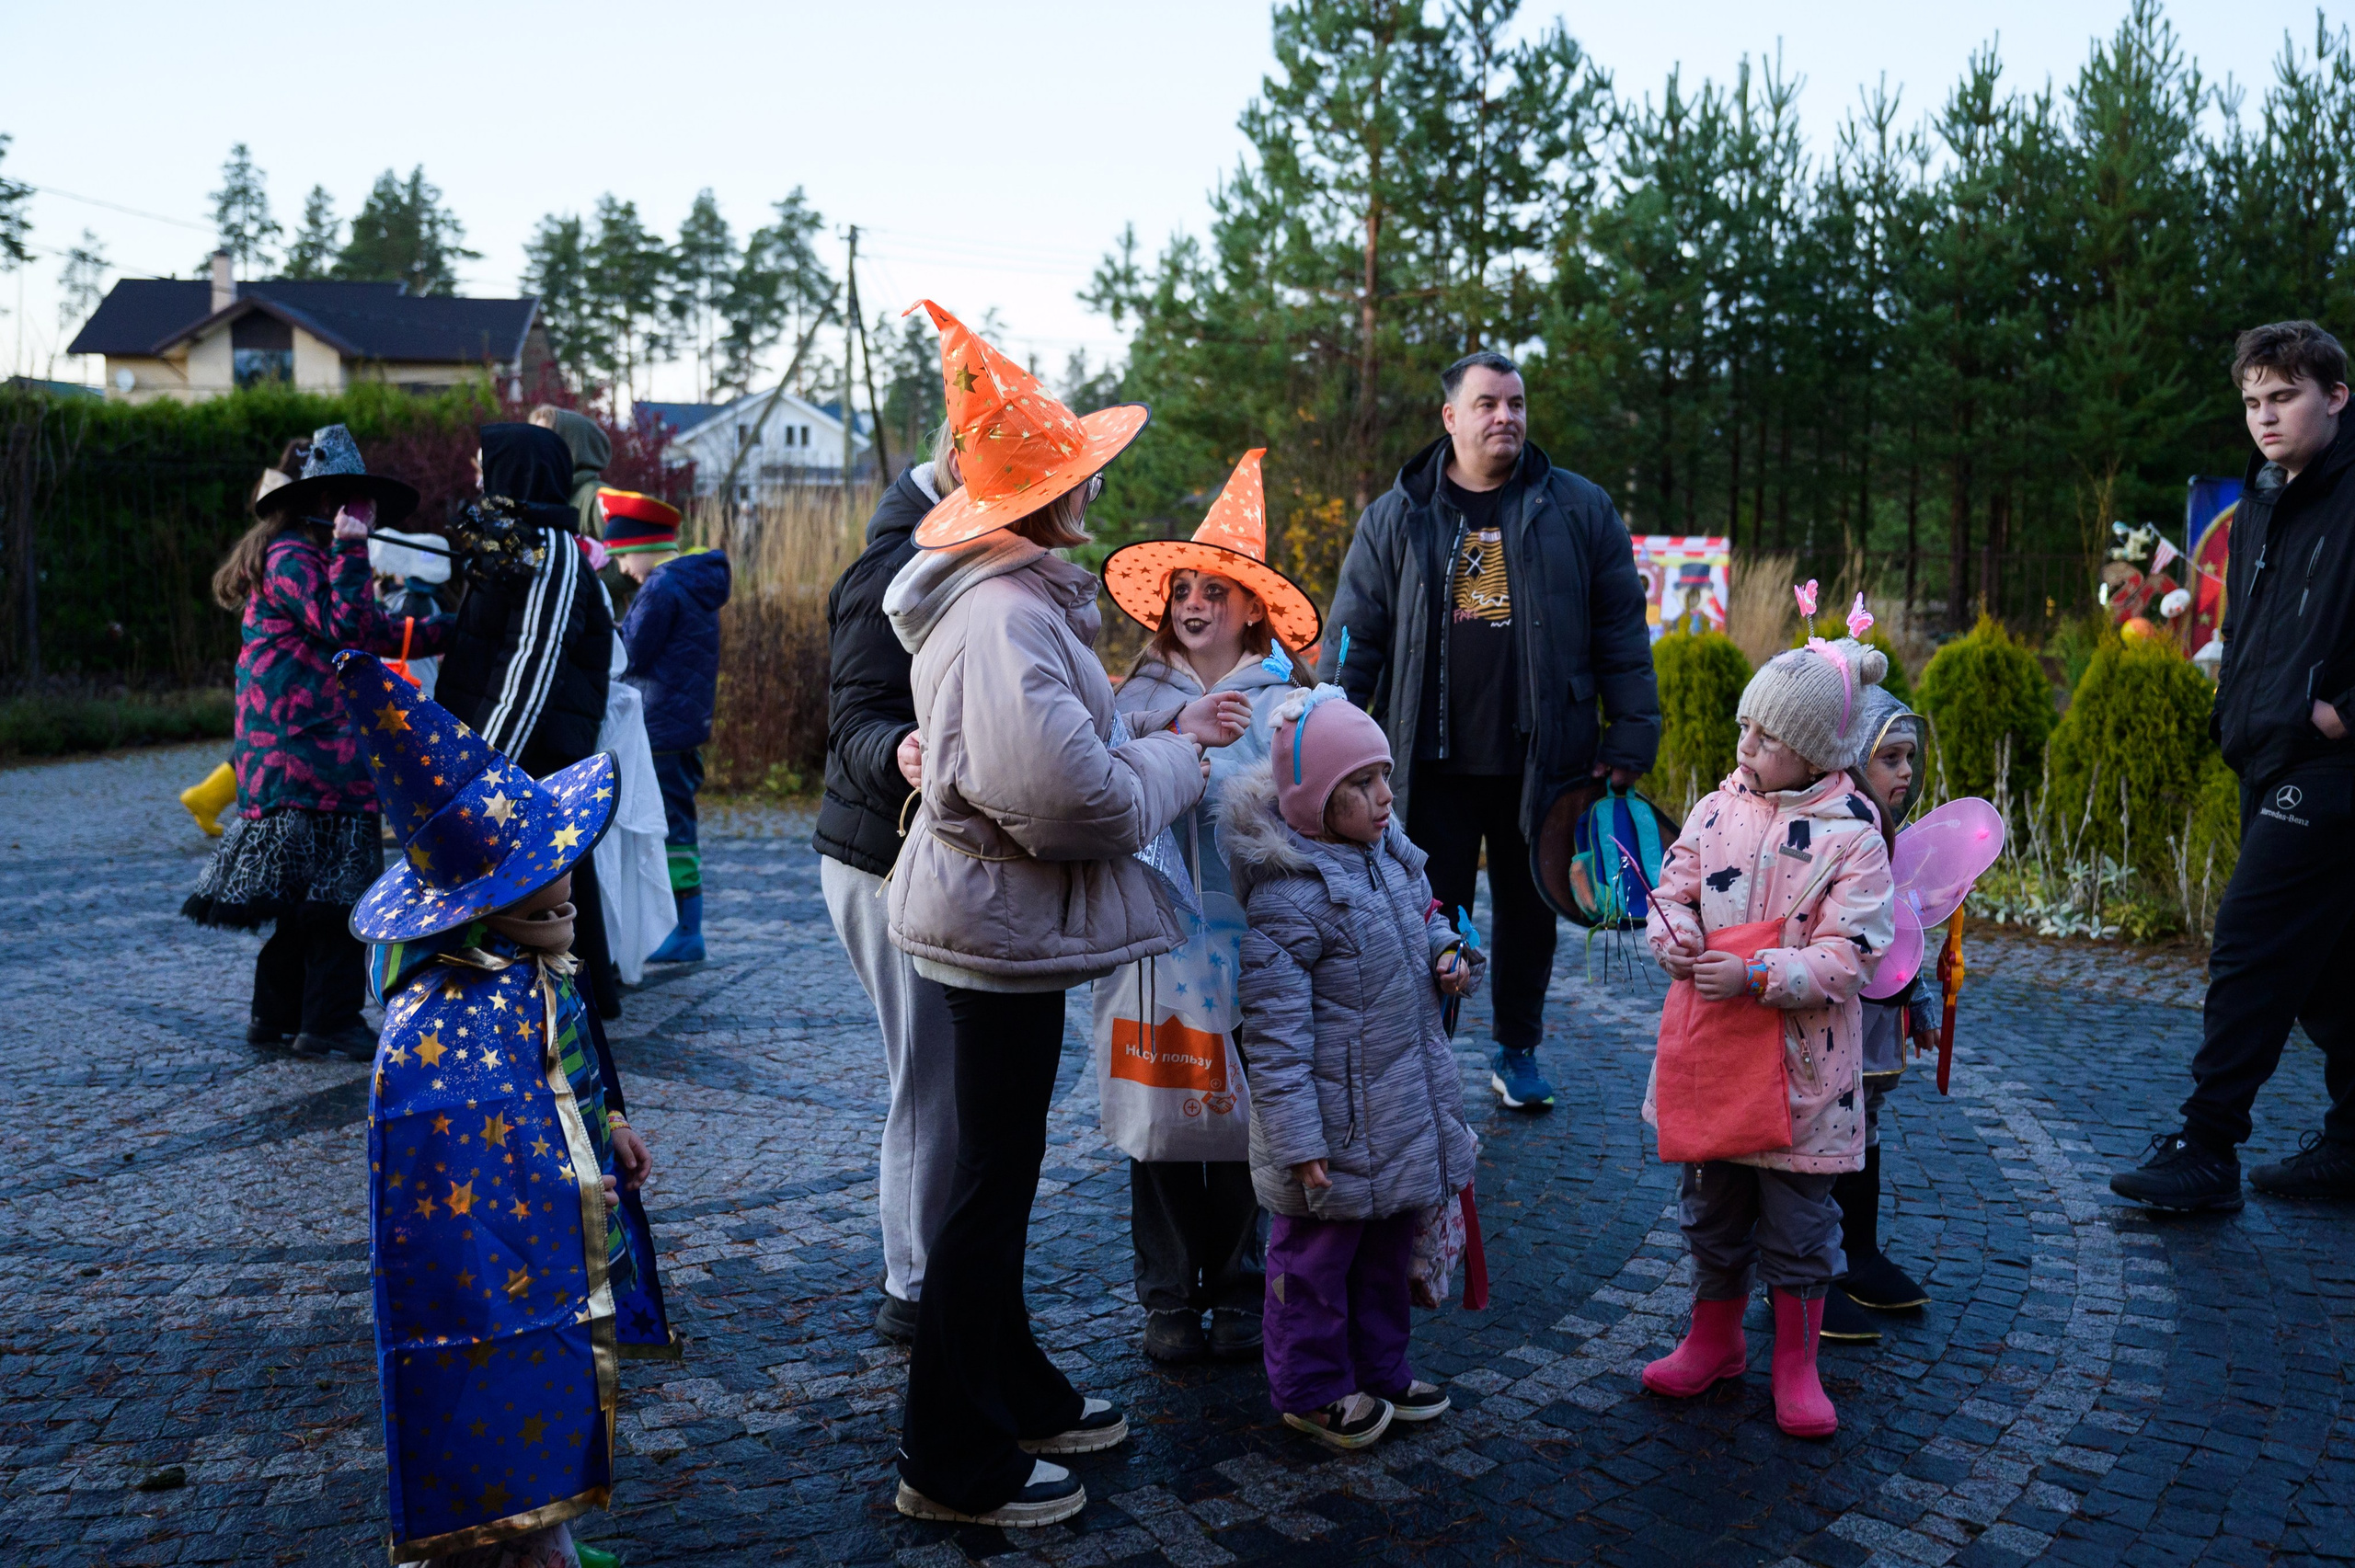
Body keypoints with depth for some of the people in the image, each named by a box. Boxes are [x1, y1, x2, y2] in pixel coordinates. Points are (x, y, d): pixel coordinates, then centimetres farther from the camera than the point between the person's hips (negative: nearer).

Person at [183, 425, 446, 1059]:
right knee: (337, 884, -6)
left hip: (306, 757, 11)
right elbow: (343, 627, -22)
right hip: (310, 753, -11)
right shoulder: (291, 556, -11)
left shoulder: (312, 557, 21)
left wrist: (448, 628, 21)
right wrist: (351, 550, -17)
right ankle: (328, 1020, 0)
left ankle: (277, 1015, 22)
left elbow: (377, 634, 22)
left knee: (308, 888, 15)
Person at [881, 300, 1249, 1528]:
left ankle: (1012, 1389, 37)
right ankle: (955, 1463, 14)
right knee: (993, 1181, 0)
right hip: (1004, 925, -11)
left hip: (994, 915, 11)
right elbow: (1072, 800, -29)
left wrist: (1161, 732, 7)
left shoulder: (1003, 595, 11)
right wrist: (1177, 756, -13)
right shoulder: (1005, 618, -23)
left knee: (1000, 1168, 20)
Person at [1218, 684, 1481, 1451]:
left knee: (1389, 1247, 21)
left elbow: (1425, 918, 24)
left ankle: (1379, 1369, 38)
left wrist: (1448, 955, 0)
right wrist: (1297, 1140, -22)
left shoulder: (1391, 856, 3)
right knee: (1317, 1254, 8)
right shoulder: (1286, 899, -23)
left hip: (1403, 1111, 8)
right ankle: (1311, 1388, 26)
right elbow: (1275, 1034, -22)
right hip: (1335, 1128, -8)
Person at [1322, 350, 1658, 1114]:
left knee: (1530, 910, 15)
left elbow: (1621, 630, 4)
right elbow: (1354, 637, 4)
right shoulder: (1396, 518, 3)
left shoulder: (1579, 509, 3)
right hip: (1432, 764, -1)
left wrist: (1630, 737, -1)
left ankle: (1517, 1051, 34)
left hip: (1542, 762, 1)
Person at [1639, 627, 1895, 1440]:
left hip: (1801, 1066, -4)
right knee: (1710, 1207, 18)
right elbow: (1675, 889, 10)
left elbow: (1850, 957, -16)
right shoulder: (1719, 808, 1)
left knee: (1797, 1220, 8)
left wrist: (1757, 976, -26)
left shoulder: (1852, 836, -13)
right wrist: (1674, 935, -11)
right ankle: (1715, 1340, 36)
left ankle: (1796, 1364, 26)